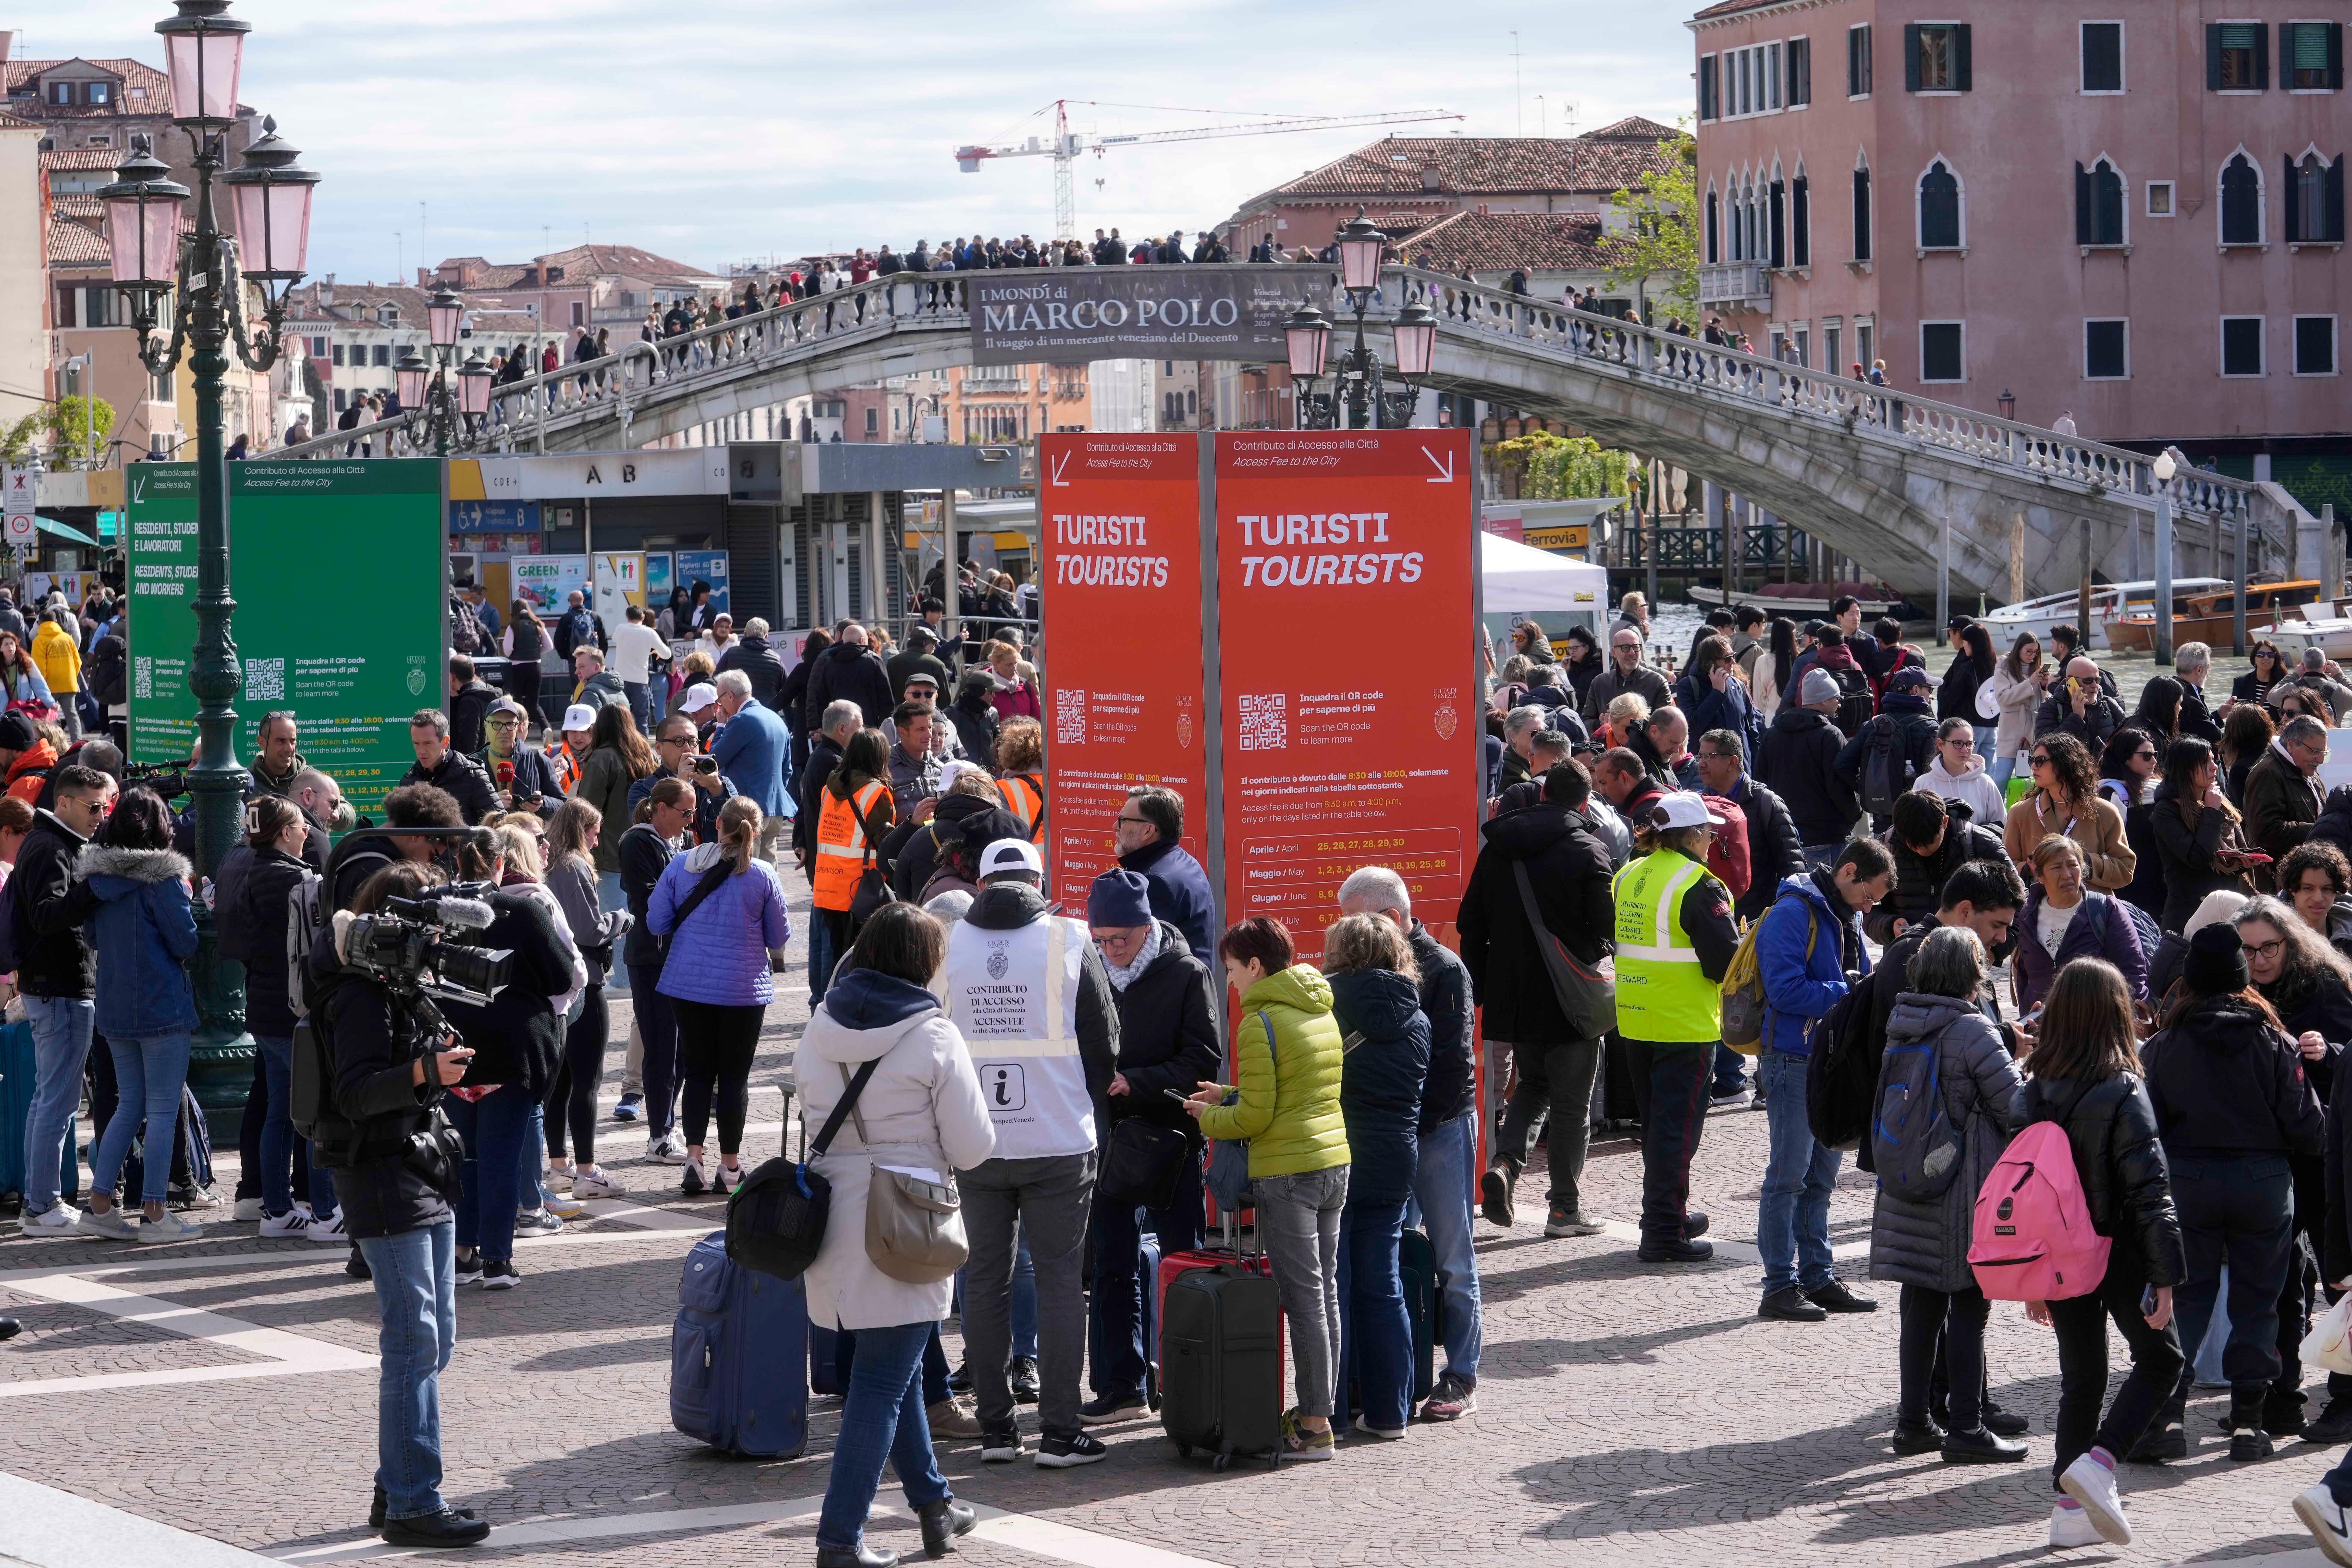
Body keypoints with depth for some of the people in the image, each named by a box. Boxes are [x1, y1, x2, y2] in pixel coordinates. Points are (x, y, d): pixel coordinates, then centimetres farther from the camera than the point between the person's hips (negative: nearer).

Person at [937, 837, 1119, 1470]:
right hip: (1059, 1144, -2)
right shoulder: (1069, 945, -6)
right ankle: (1060, 1432, 1)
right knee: (1060, 1281, 4)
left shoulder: (946, 947, -1)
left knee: (985, 1281, 9)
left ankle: (995, 1429, 10)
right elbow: (1106, 1045, 0)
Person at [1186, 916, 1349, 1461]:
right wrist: (1228, 1097, 17)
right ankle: (1321, 1407, 18)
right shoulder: (1323, 1012, 11)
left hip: (1286, 1172, -8)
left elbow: (1256, 1115, -14)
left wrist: (1208, 1119, 4)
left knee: (1303, 1297, -5)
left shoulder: (1261, 1021, -13)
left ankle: (1314, 1425, -3)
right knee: (1326, 1291, 12)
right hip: (1335, 1164, 8)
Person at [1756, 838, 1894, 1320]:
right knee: (1788, 1176, -5)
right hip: (1793, 1060, -9)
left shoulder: (1845, 917, 15)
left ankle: (1818, 1279, 21)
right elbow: (1786, 990, -22)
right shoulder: (1794, 913, -15)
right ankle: (1781, 1285, -1)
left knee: (1821, 1177, 14)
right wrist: (1849, 991, -18)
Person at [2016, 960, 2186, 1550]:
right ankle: (2097, 1463, -7)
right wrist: (2165, 1275, -13)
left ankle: (2071, 1506, 13)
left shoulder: (2034, 1095, 1)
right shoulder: (2123, 1093, -15)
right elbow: (2149, 1190, -17)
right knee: (2160, 1360, 12)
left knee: (2080, 1378, 15)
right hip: (2117, 1255, -5)